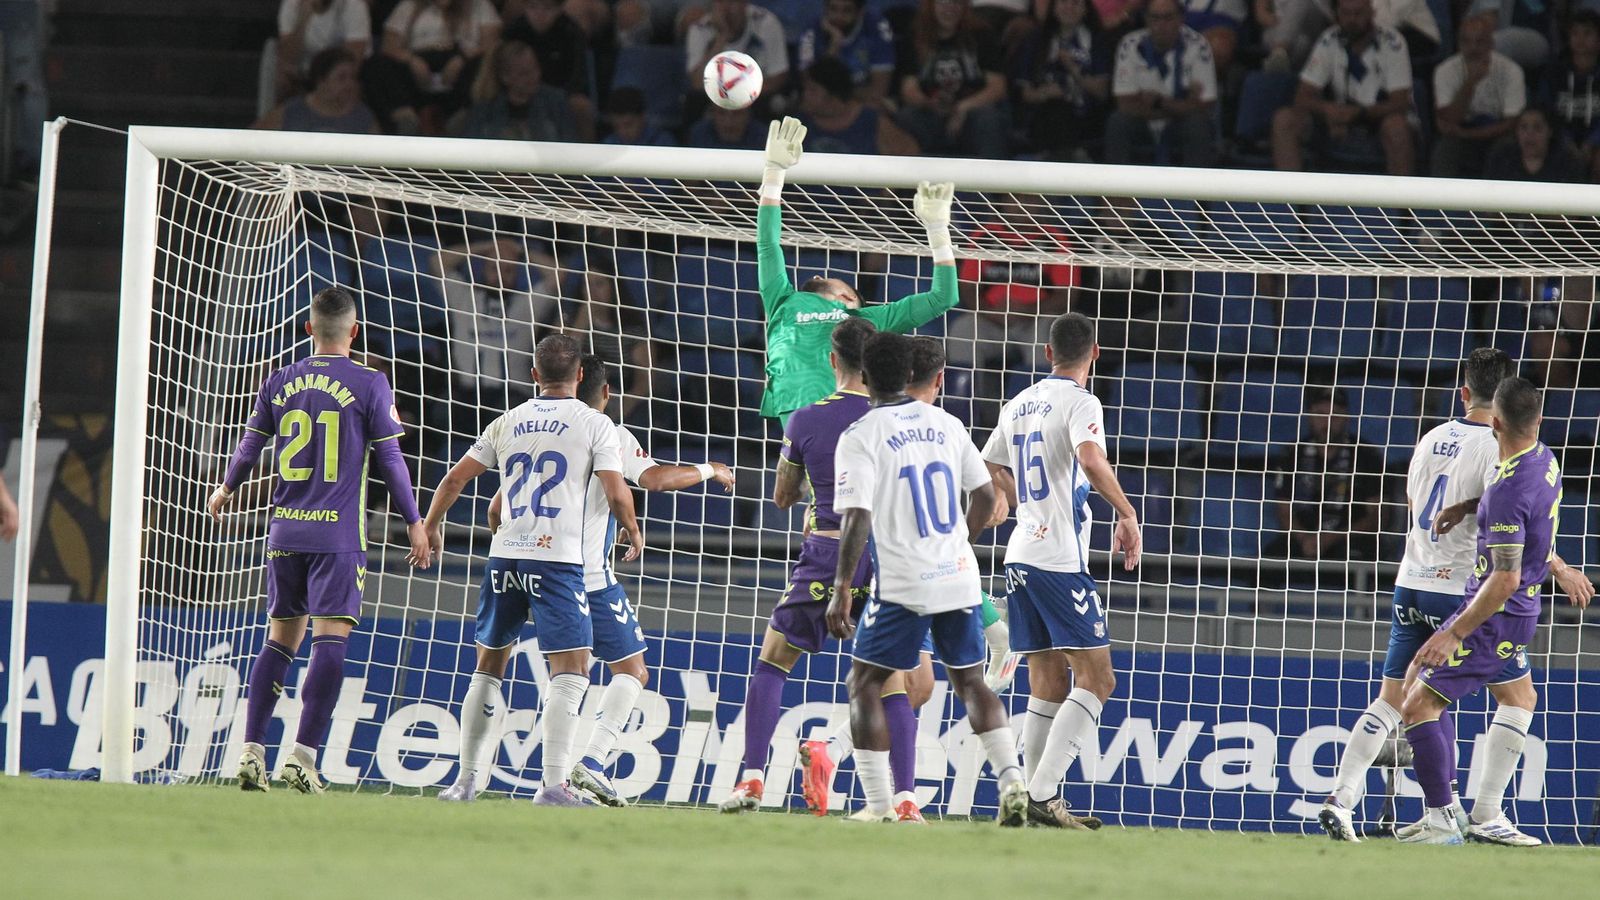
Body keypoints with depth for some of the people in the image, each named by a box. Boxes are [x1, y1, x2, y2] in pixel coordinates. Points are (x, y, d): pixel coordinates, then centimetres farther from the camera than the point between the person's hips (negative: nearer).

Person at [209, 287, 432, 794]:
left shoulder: (280, 382, 8)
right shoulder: (369, 385, -3)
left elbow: (249, 447, 16)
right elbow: (390, 460, -3)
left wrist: (226, 490, 35)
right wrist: (414, 523, 6)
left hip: (285, 531, 4)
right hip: (339, 534, -4)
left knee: (280, 639, 12)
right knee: (330, 641, -6)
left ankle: (251, 752, 8)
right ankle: (303, 755, -14)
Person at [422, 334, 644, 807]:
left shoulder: (508, 422, 13)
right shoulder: (594, 424, 1)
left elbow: (454, 480, 12)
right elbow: (616, 494, -7)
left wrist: (430, 526, 28)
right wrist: (633, 533, 13)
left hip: (504, 556, 5)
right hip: (557, 557, -5)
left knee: (489, 666, 17)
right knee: (570, 671, -5)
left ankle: (467, 779, 19)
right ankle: (553, 783, -18)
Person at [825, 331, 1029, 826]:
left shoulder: (860, 437, -9)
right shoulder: (946, 424, 7)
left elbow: (856, 520, -16)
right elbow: (985, 497, 12)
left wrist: (841, 592, -13)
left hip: (902, 585, -5)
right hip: (958, 576, 5)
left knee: (865, 685, 6)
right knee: (970, 681, 16)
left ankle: (879, 808, -1)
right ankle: (1012, 782, -1)